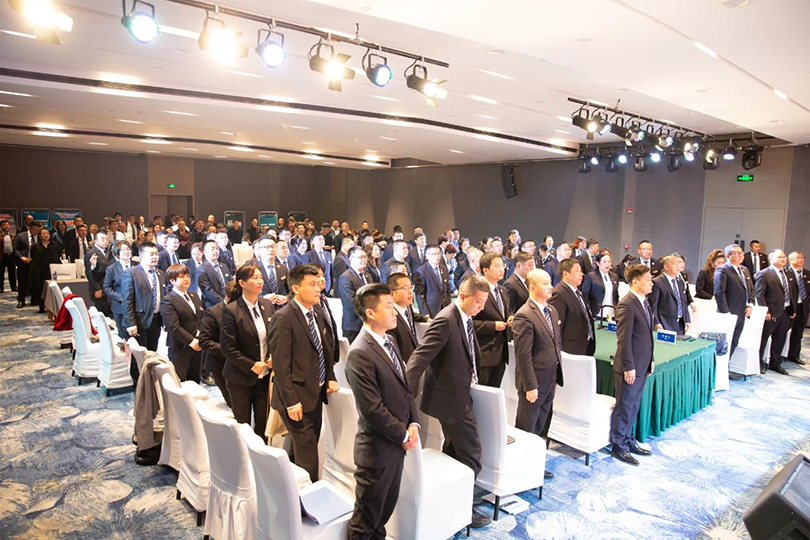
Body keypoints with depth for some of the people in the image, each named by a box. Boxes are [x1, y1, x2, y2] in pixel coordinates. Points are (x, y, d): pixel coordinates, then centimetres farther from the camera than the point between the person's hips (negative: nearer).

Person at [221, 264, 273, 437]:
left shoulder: (267, 305, 2)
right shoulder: (231, 311, -15)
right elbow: (227, 347, -15)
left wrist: (273, 356, -4)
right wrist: (251, 365, -16)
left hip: (264, 375, 4)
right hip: (241, 379, -4)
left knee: (263, 422, 11)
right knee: (243, 425, 10)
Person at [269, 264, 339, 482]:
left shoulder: (317, 315, 10)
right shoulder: (283, 318, -16)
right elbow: (281, 364, -18)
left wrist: (330, 378, 5)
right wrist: (291, 402, -20)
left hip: (317, 394, 8)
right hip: (298, 398, -8)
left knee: (304, 447, 20)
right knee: (307, 452, -2)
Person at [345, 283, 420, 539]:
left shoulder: (389, 341, 7)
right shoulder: (360, 353, -23)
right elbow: (373, 409, -24)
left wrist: (413, 424, -1)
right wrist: (403, 435, -13)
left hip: (397, 443, 8)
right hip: (377, 449, -8)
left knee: (387, 506, 23)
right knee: (367, 518, 11)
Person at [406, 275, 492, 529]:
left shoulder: (465, 318, 6)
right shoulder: (446, 320, -23)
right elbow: (420, 356, -29)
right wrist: (407, 392, -32)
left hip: (459, 394, 10)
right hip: (451, 397, -10)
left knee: (453, 451, 22)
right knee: (471, 455, 1)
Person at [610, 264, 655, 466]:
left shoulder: (644, 301, 10)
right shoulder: (626, 305, -20)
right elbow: (624, 339, -20)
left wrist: (651, 360, 16)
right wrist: (628, 367, -19)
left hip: (642, 365, 9)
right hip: (631, 366, -9)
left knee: (633, 406, 19)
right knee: (624, 407, 4)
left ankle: (629, 440, 34)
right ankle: (618, 446, 18)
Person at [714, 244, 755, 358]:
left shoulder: (745, 270, 14)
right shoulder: (722, 270, -13)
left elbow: (751, 289, 19)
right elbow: (719, 293, -18)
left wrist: (750, 305, 3)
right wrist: (726, 313, -20)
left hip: (741, 314, 8)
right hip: (729, 315, -8)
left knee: (733, 343, 12)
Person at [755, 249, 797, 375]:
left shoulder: (790, 275, 14)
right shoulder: (763, 274, -10)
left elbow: (793, 293, 19)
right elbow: (759, 295, -14)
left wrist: (793, 309, 12)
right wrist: (765, 312, -18)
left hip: (786, 313, 7)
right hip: (771, 313, -7)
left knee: (780, 340, 14)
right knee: (763, 338, 4)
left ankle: (775, 363, 27)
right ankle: (759, 363, 16)